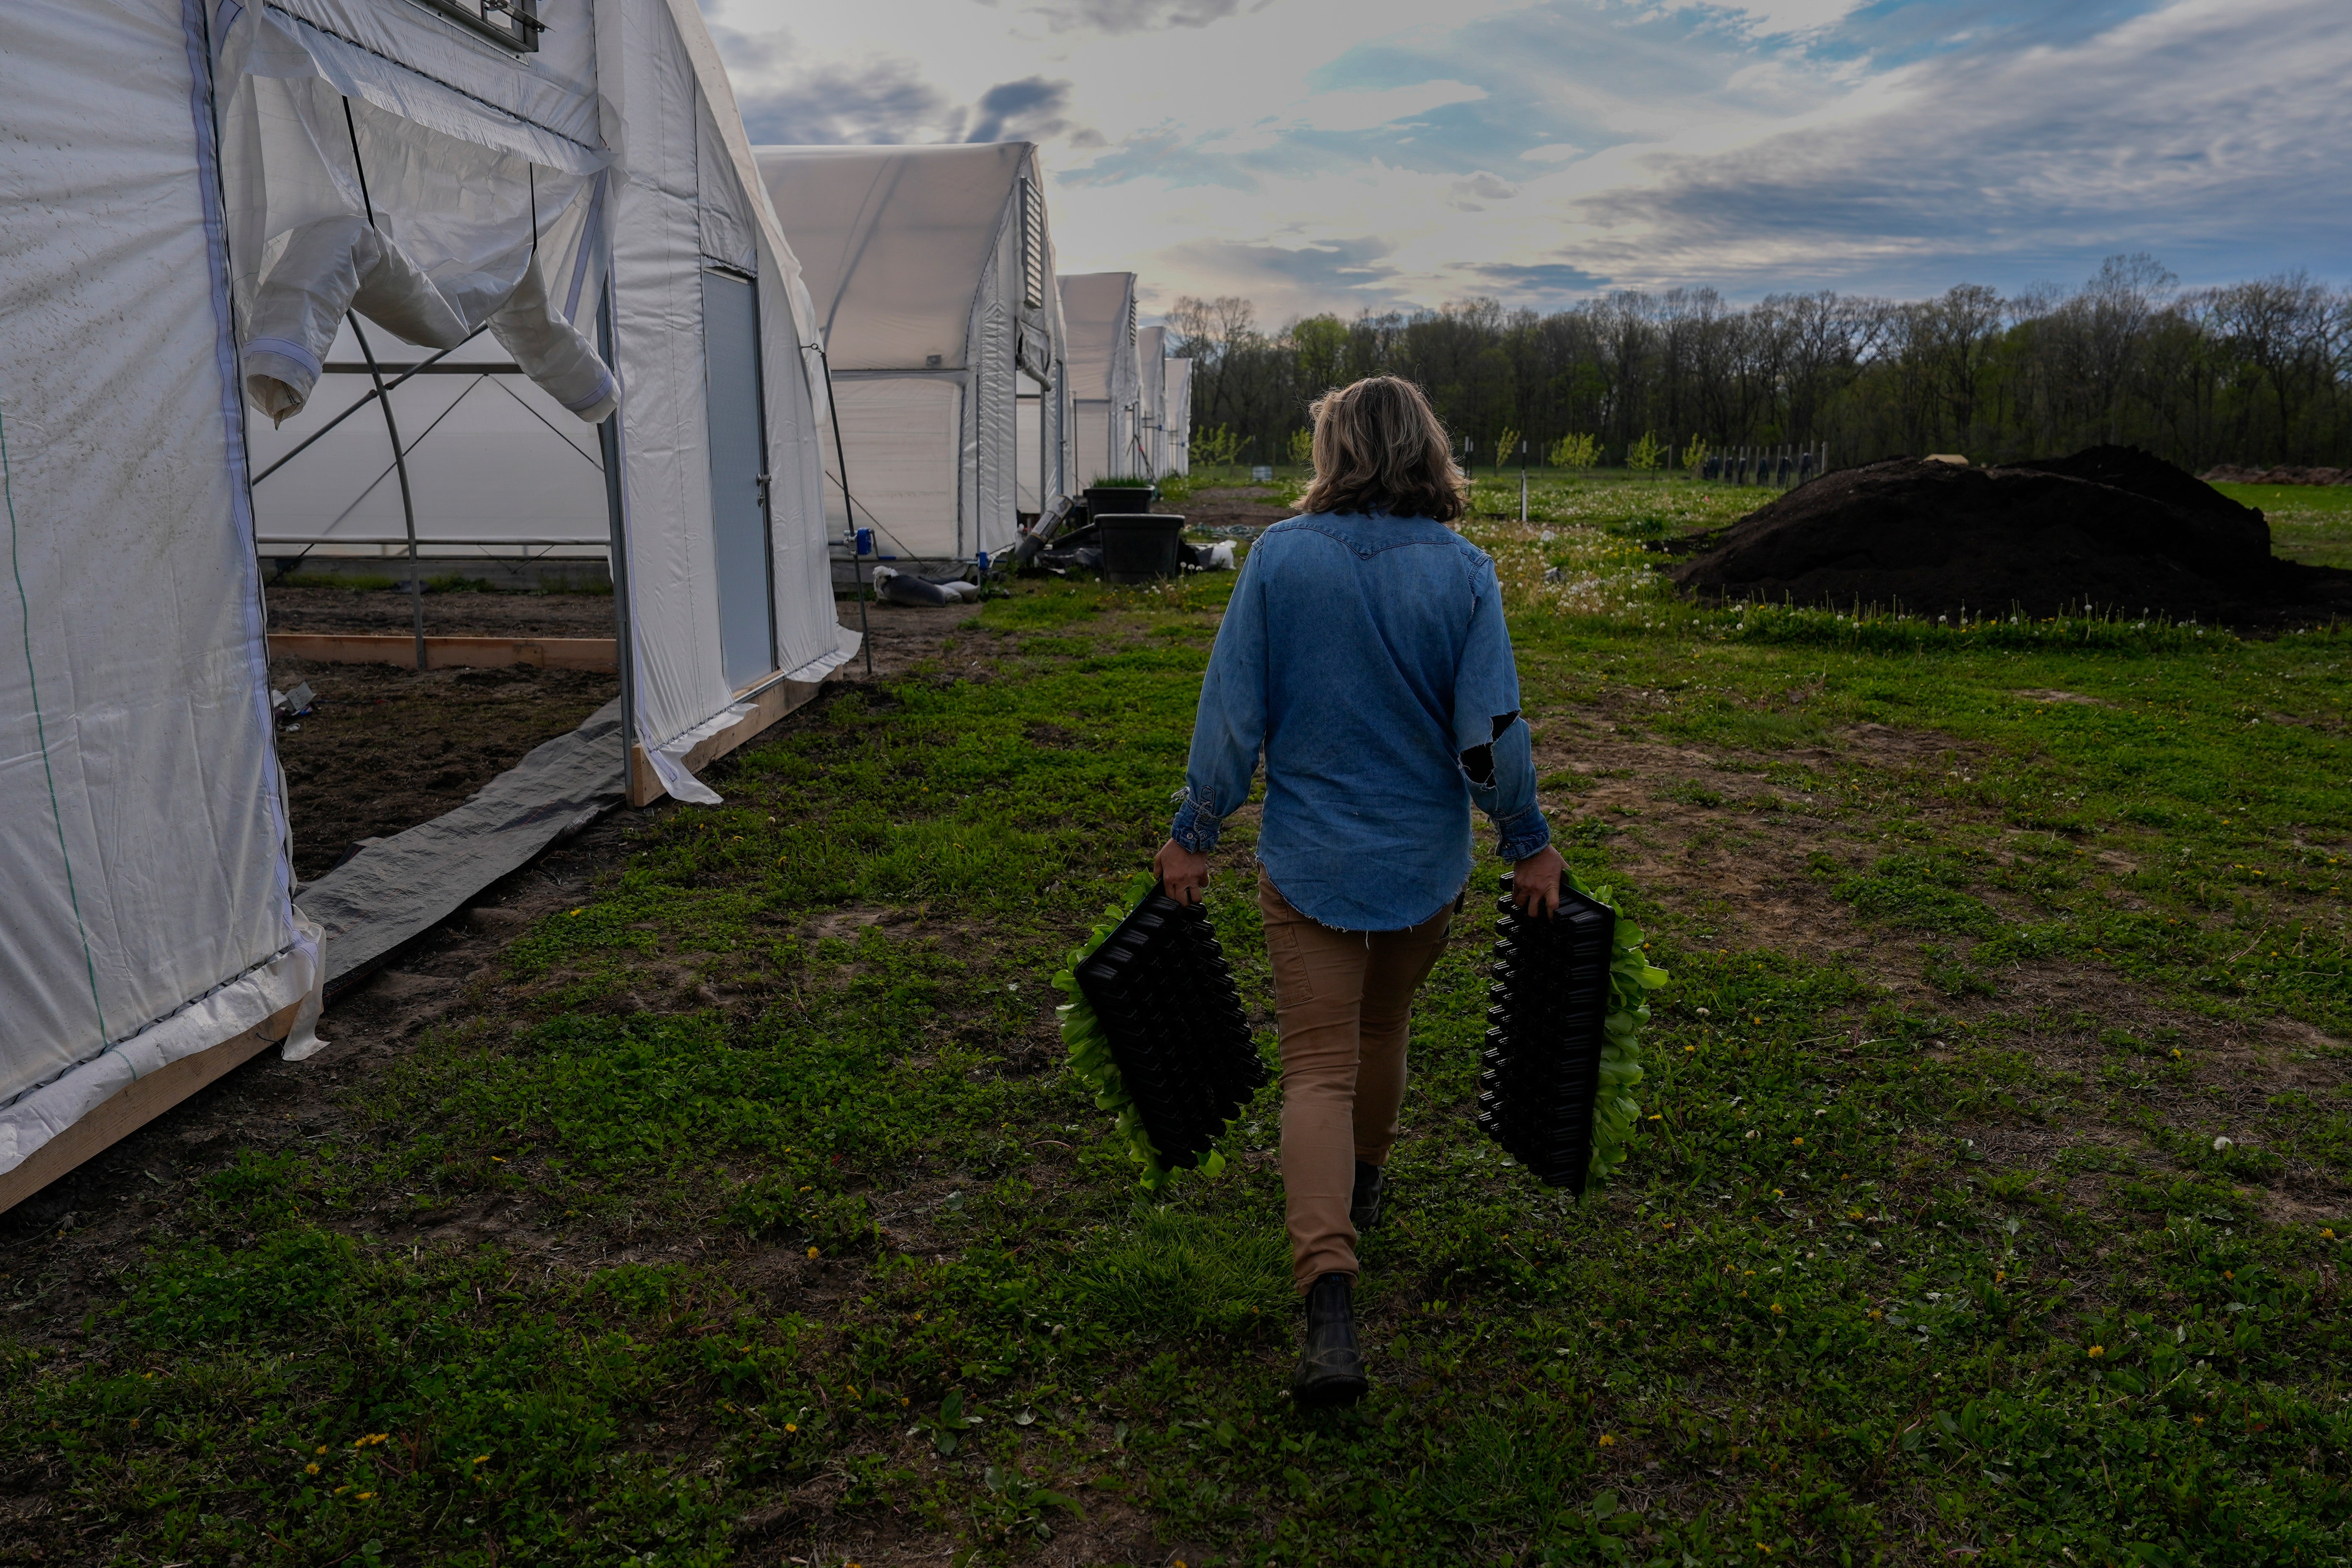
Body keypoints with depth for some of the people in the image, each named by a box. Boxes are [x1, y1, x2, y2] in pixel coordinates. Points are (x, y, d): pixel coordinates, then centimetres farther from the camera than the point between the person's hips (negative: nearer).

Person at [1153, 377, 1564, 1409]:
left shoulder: (1281, 557, -9)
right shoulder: (1463, 572, -8)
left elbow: (1232, 714, -8)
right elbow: (1491, 733, -9)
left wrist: (1193, 836, 2)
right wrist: (1529, 844, 4)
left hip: (1308, 859, -2)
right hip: (1427, 860, 2)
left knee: (1317, 1070, 0)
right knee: (1383, 1030, 25)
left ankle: (1331, 1306, -12)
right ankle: (1362, 1184, 49)